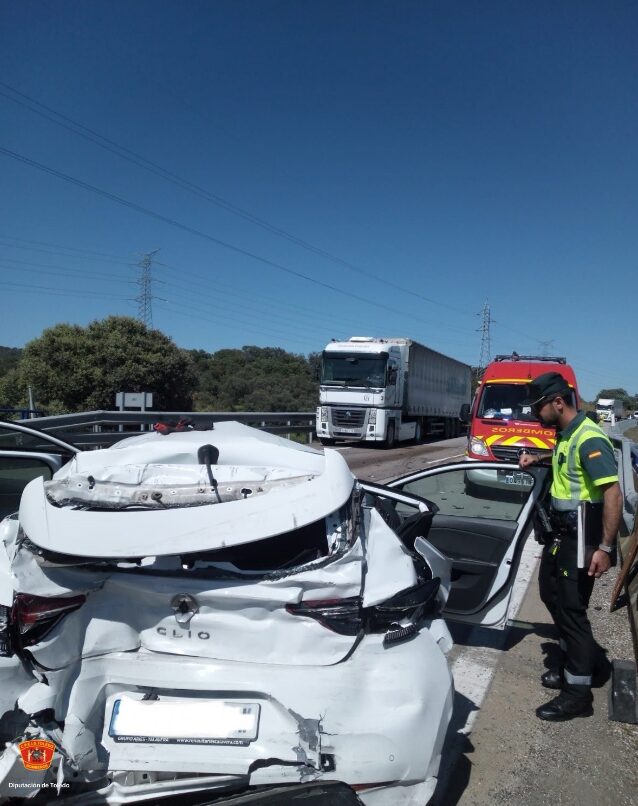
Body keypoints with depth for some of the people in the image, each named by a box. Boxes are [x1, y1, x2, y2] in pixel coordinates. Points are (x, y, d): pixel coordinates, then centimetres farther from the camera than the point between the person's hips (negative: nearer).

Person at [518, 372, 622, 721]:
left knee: (571, 608, -3)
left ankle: (578, 692, 11)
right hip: (561, 532, 10)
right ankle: (581, 661, 39)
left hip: (581, 538, -10)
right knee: (552, 594, 20)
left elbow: (613, 494, -27)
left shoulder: (589, 439, -23)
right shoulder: (566, 434, 6)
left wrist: (605, 548, -28)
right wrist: (538, 457, 16)